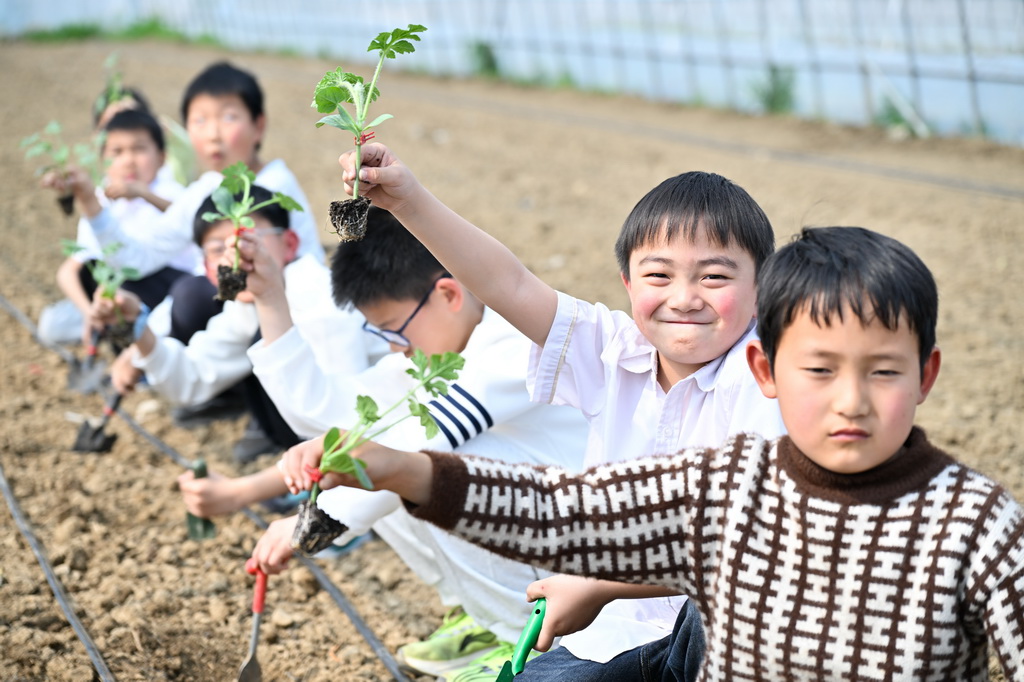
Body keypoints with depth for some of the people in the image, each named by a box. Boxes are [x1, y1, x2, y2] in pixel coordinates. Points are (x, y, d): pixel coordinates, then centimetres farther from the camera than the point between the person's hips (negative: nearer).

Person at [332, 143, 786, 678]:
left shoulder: (764, 381, -16)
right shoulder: (618, 355, 2)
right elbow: (510, 286, 1)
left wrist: (598, 583, -22)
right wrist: (409, 201, -6)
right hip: (609, 631, 5)